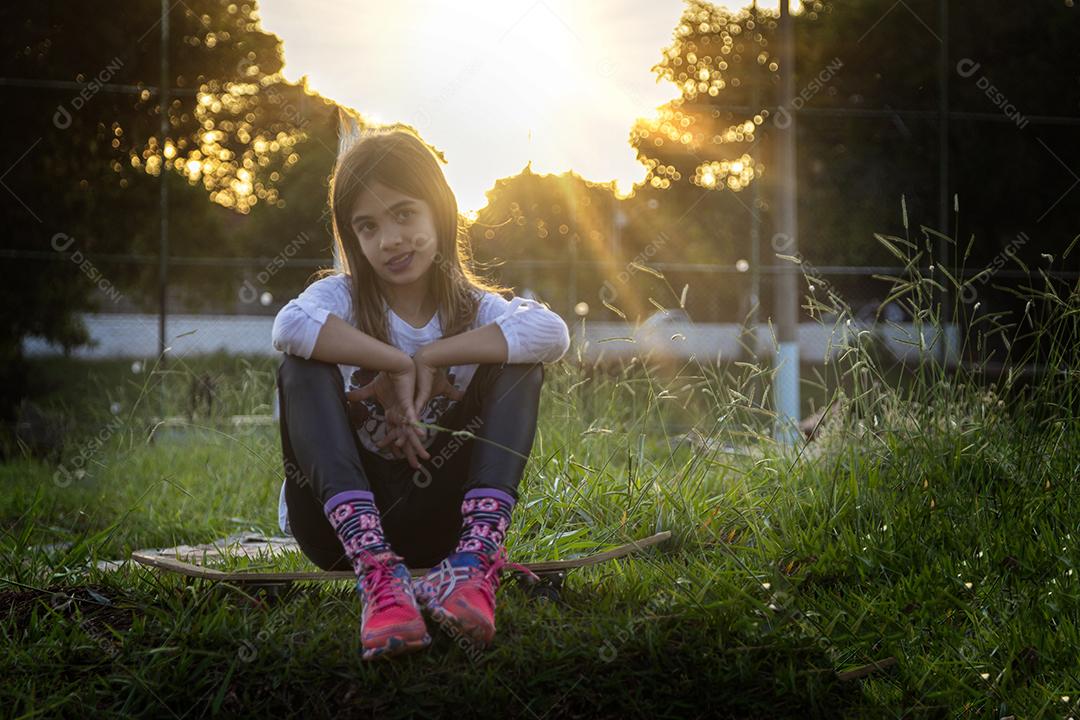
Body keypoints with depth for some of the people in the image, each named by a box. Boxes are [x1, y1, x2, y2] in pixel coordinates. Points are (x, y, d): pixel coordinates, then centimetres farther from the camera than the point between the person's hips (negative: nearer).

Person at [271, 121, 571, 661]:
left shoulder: (474, 307, 2)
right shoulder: (342, 297, -2)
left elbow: (552, 332, -23)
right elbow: (291, 325, -29)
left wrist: (428, 358, -23)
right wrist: (399, 364, -25)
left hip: (434, 522, 1)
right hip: (339, 516, -1)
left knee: (519, 363, -13)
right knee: (302, 368, -24)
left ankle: (476, 557, -36)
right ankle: (376, 570, -46)